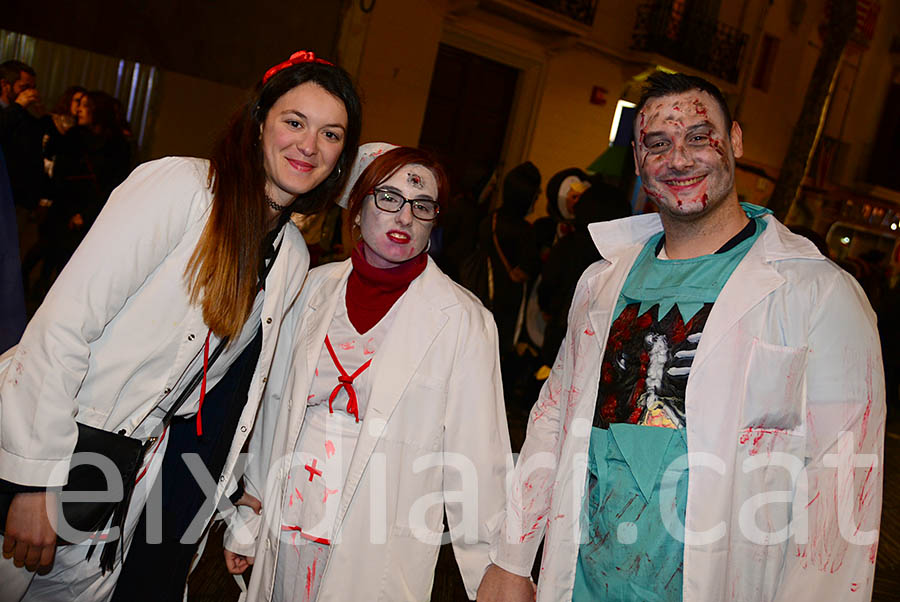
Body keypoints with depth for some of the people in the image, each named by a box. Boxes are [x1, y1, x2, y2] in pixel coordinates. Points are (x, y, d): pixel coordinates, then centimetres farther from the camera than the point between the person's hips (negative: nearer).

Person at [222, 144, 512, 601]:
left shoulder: (463, 319, -11)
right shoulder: (316, 286, 2)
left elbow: (476, 455, -8)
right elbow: (276, 406, 8)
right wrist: (248, 517, 14)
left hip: (378, 550, -3)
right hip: (287, 528, 4)